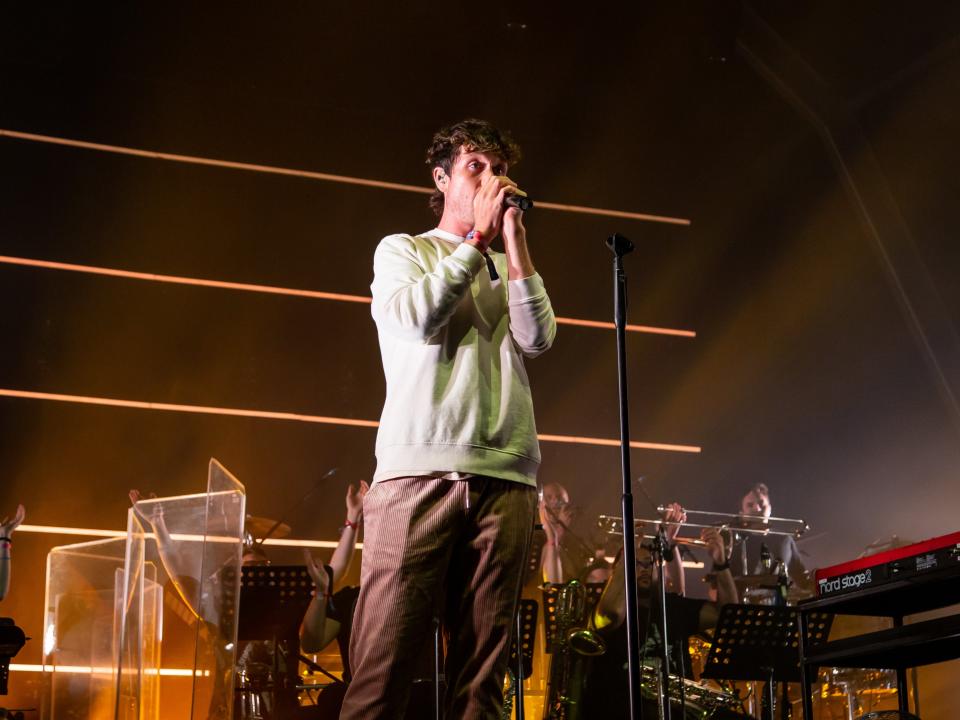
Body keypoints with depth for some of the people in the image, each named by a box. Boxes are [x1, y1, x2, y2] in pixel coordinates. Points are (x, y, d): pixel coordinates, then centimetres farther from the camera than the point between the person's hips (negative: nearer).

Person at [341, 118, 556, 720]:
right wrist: (480, 238, 1)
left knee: (482, 671, -1)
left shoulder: (512, 267, 24)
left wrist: (515, 241, 5)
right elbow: (415, 319, -6)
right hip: (419, 468, -3)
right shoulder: (403, 251, 15)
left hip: (505, 476, 3)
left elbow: (538, 339, 5)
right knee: (383, 660, -11)